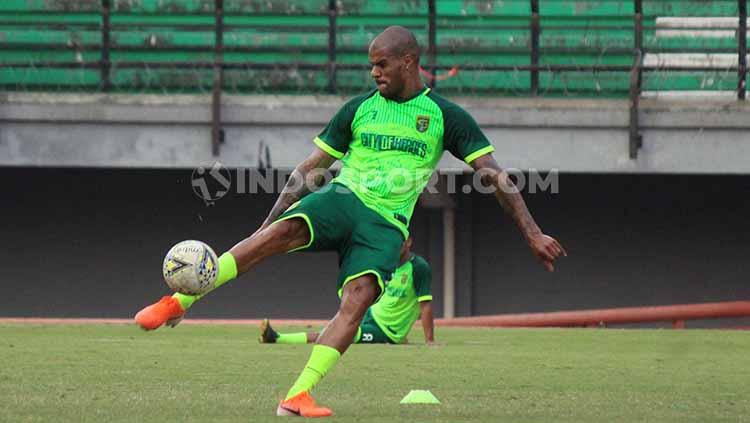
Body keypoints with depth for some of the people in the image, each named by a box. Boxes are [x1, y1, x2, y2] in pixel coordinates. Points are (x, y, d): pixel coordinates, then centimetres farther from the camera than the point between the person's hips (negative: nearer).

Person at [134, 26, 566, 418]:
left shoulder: (445, 116, 6)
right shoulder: (358, 109, 12)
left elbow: (495, 175, 4)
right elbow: (309, 169, 17)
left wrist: (532, 233, -4)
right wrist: (268, 221, 12)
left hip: (386, 224, 0)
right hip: (342, 199, 0)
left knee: (359, 297, -27)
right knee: (285, 229, -31)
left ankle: (297, 396, -31)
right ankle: (178, 302, -33)